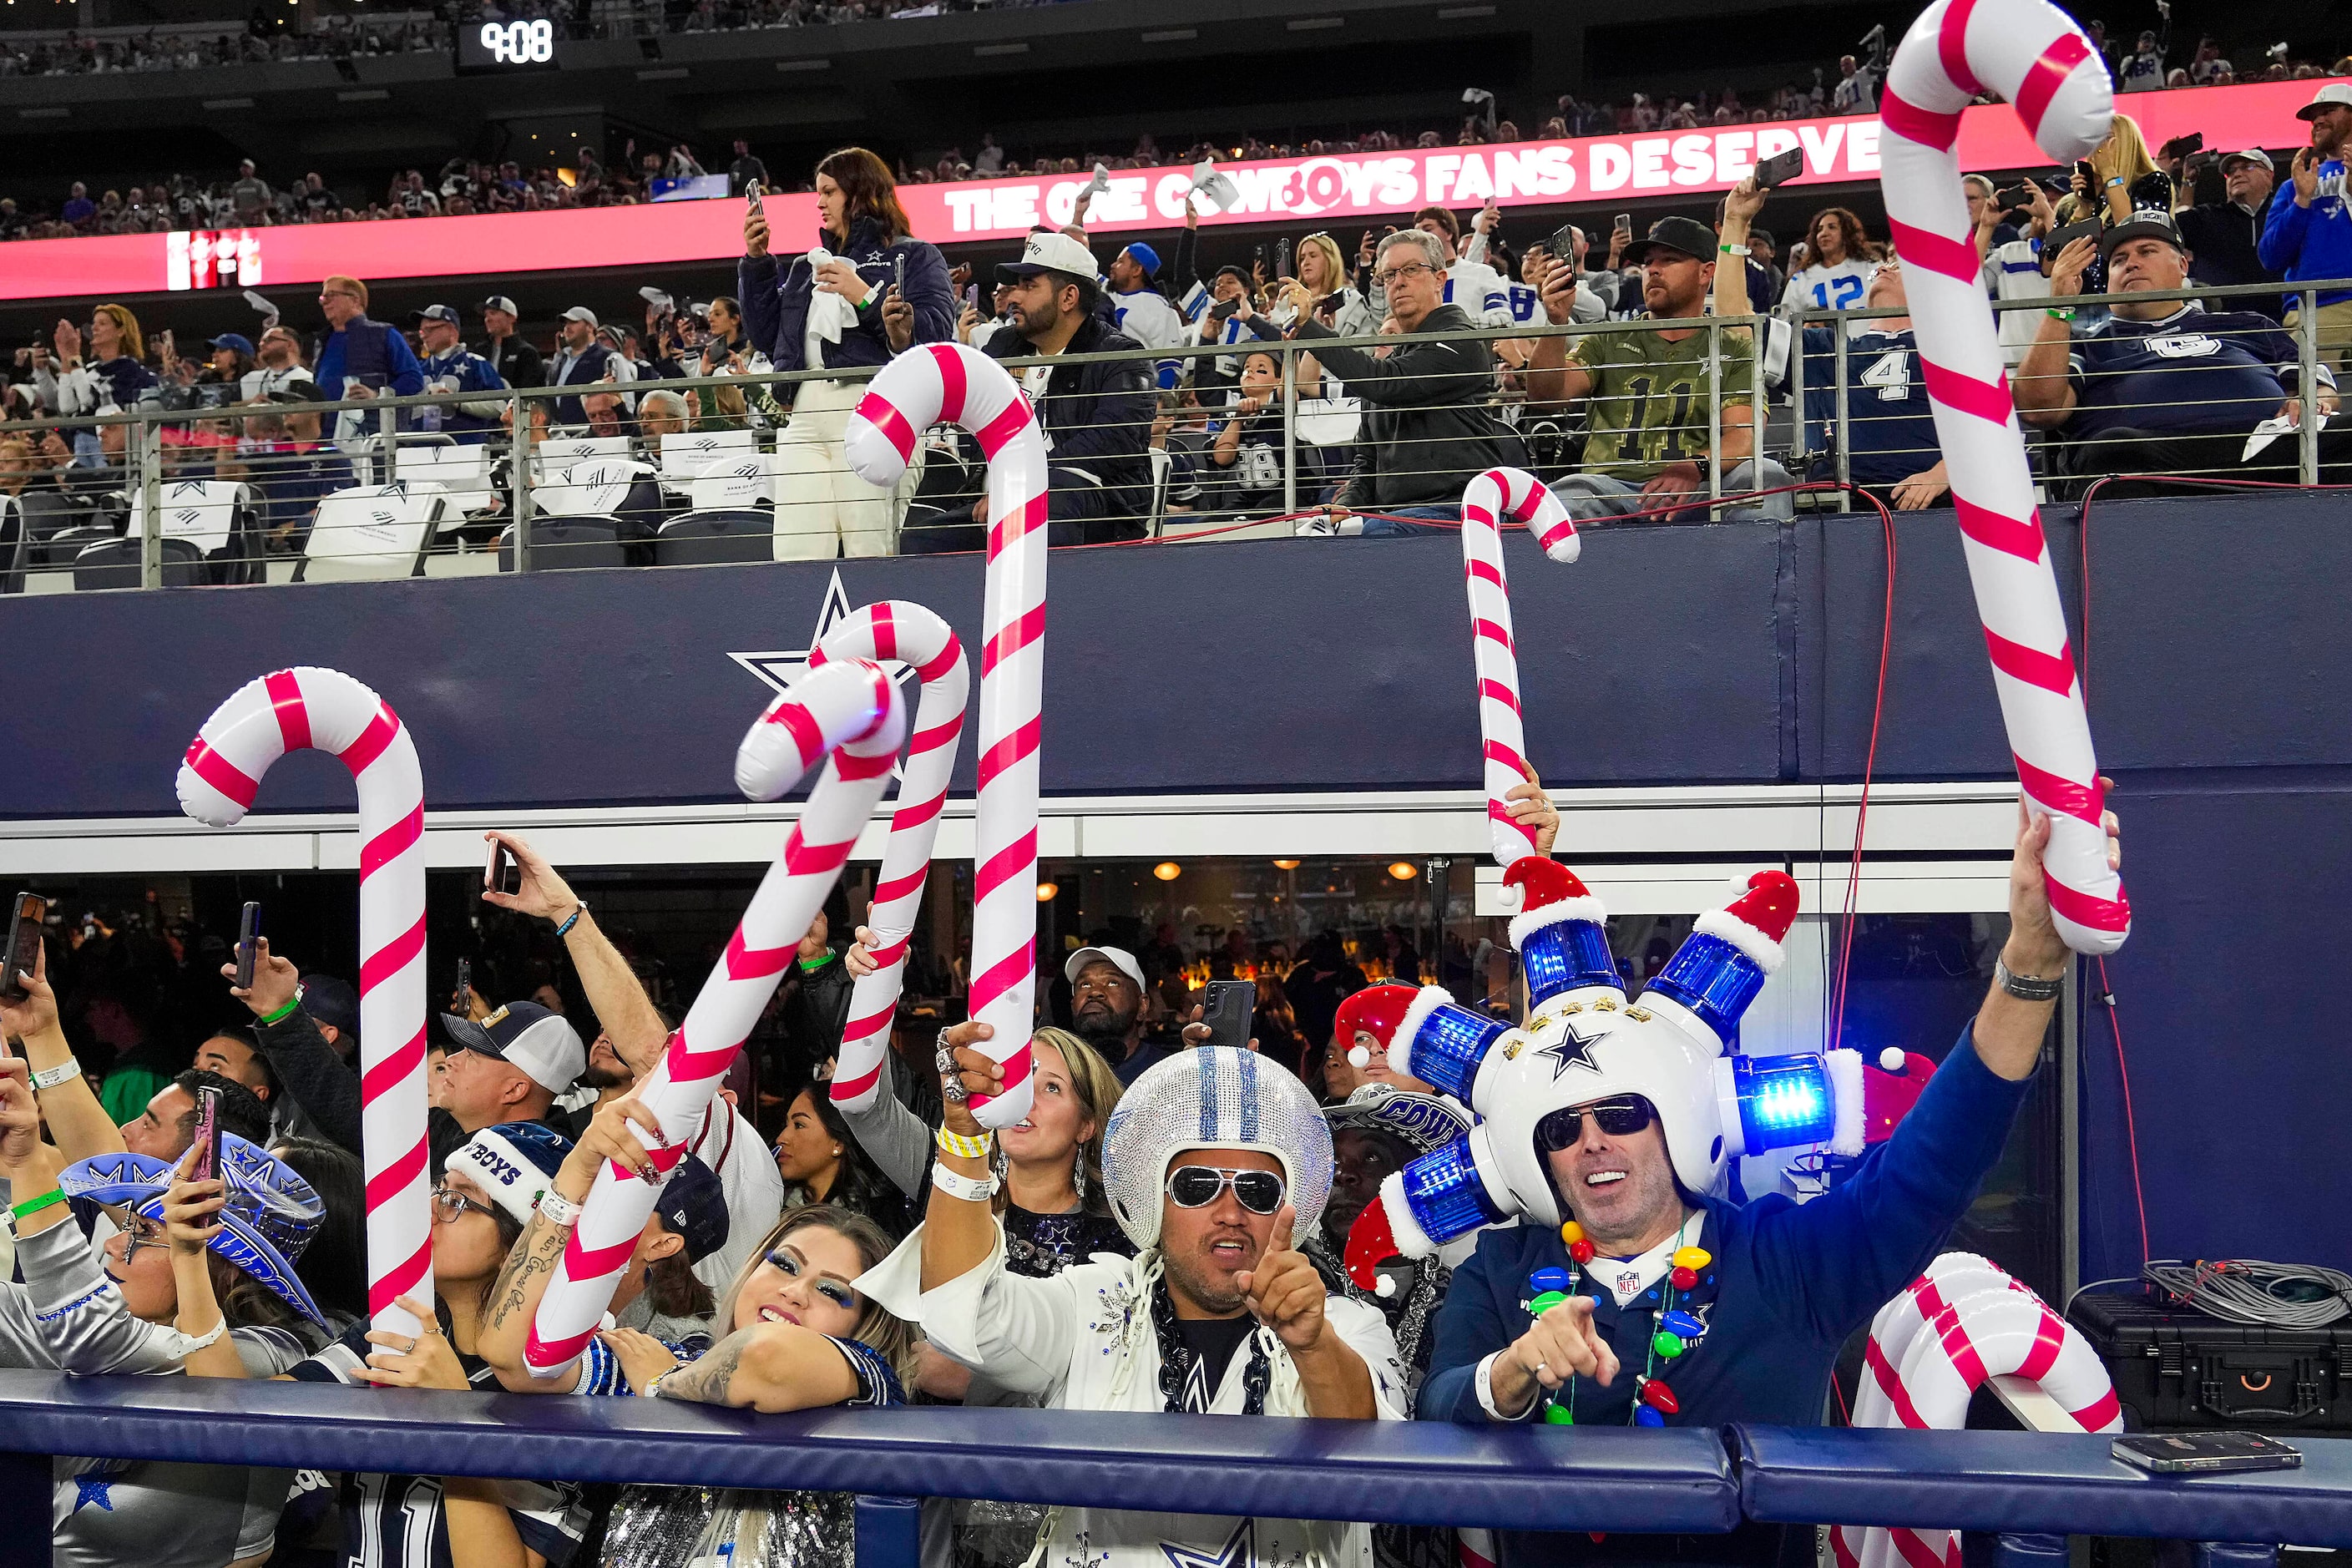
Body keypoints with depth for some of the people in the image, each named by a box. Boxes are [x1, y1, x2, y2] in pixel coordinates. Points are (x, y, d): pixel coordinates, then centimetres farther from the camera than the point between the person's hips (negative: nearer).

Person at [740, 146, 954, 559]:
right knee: (794, 557, -7)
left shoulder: (914, 256, 13)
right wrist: (756, 262, 17)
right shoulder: (808, 267, 30)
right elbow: (766, 335, 24)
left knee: (871, 557, -15)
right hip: (806, 415, 5)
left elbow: (938, 332, -3)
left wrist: (865, 297, -6)